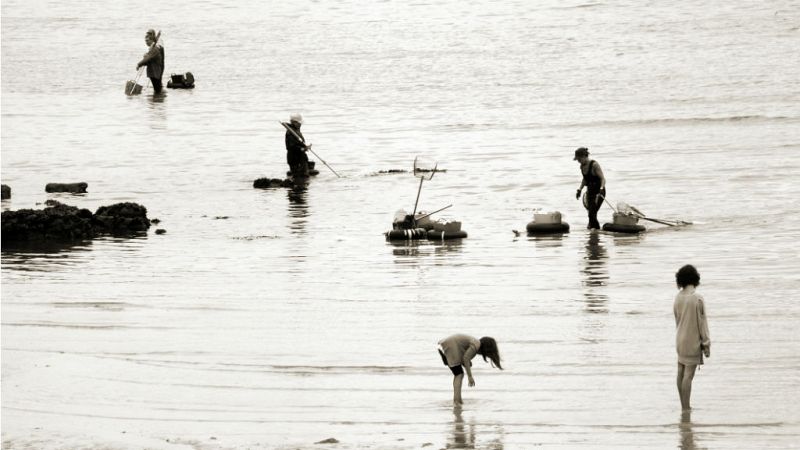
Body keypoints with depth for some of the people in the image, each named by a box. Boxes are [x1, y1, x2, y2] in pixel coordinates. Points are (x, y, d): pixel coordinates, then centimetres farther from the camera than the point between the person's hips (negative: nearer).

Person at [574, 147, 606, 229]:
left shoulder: (594, 165, -19)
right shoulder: (582, 166, 4)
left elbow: (602, 178, -23)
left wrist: (601, 189, -38)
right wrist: (580, 190, 14)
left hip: (599, 192, -7)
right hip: (590, 191, 7)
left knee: (592, 213, -17)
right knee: (590, 212, 4)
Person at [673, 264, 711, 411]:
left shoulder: (678, 298, 1)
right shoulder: (697, 299, -18)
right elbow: (702, 323, -15)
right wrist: (707, 345, -8)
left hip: (680, 340, 6)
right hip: (693, 341, -6)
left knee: (681, 372, 12)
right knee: (688, 375, -5)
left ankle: (684, 405, 19)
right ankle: (686, 408, -5)